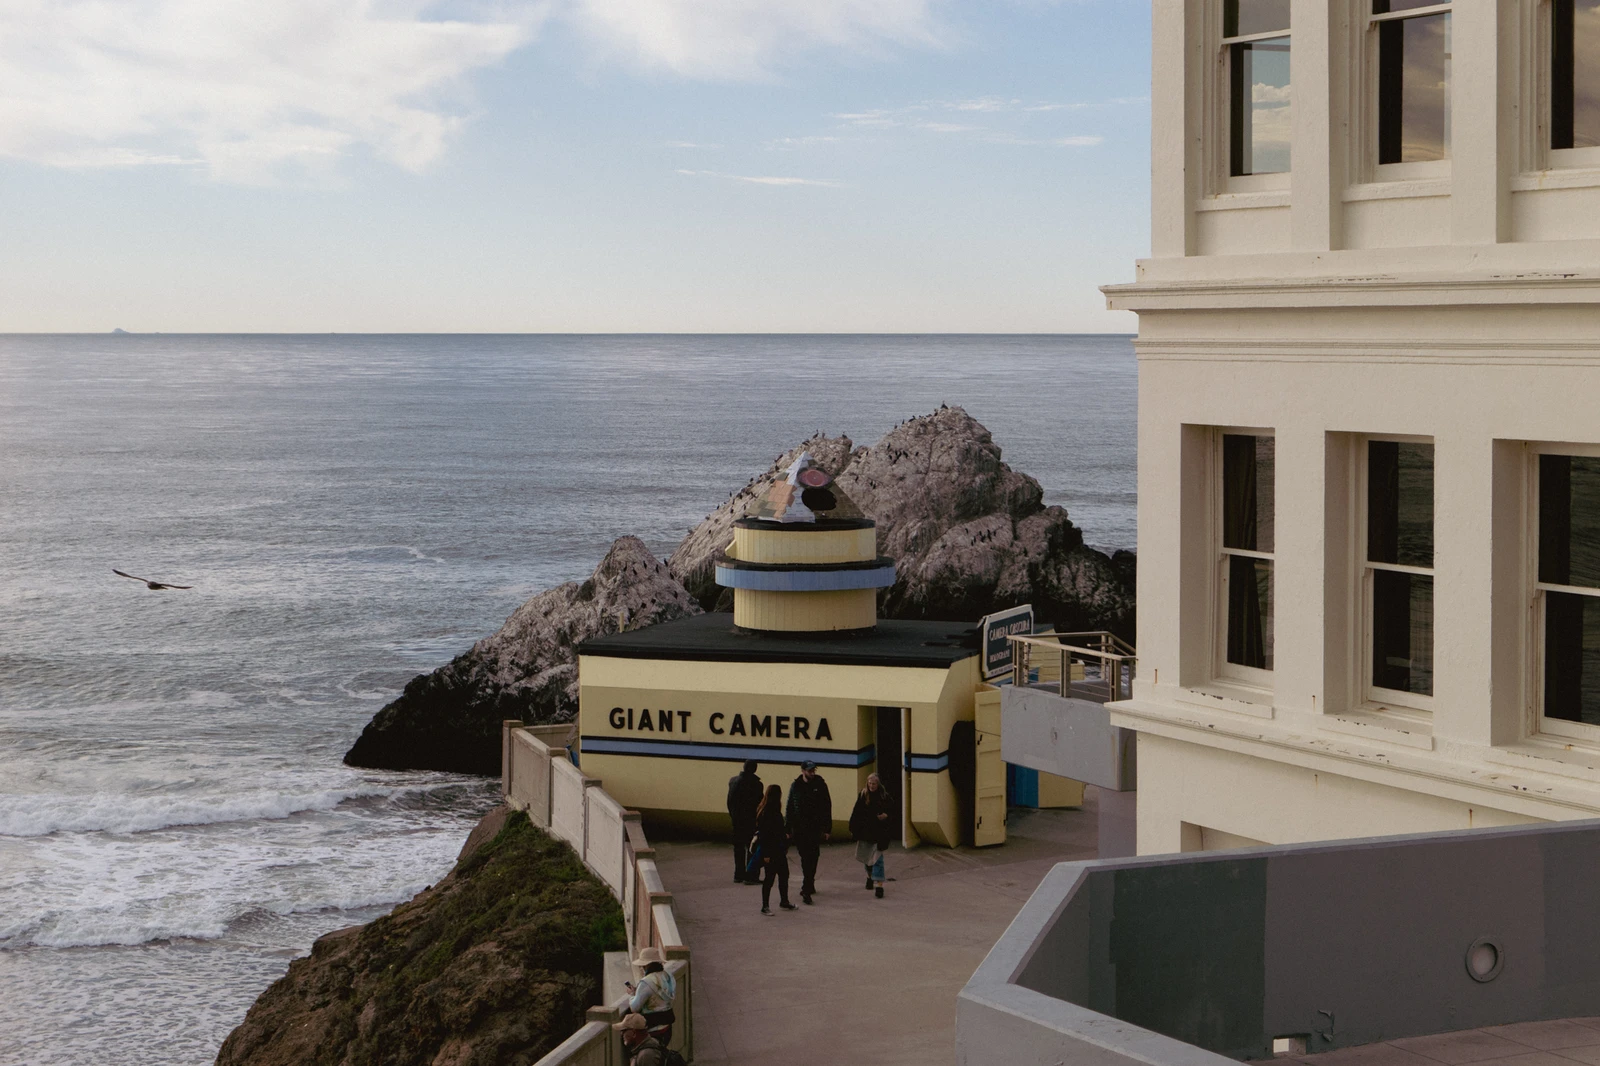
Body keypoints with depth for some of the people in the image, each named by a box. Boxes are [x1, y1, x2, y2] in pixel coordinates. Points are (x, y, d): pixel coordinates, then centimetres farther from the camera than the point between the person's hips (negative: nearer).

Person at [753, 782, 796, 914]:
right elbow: (763, 834, -20)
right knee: (769, 878, -1)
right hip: (770, 852, -9)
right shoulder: (765, 813, -19)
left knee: (784, 875, 17)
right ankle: (765, 906, 9)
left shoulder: (775, 812, 9)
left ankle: (784, 901, 30)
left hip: (779, 851, 9)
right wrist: (766, 854, -21)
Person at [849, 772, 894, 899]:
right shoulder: (863, 795, 0)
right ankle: (870, 875, 43)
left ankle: (879, 885, -11)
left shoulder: (884, 796, -5)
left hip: (879, 832, -3)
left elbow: (892, 810, 2)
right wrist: (853, 829, -2)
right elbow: (856, 813, 1)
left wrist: (886, 815, -20)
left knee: (877, 858, -8)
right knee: (866, 856, 17)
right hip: (865, 831, 3)